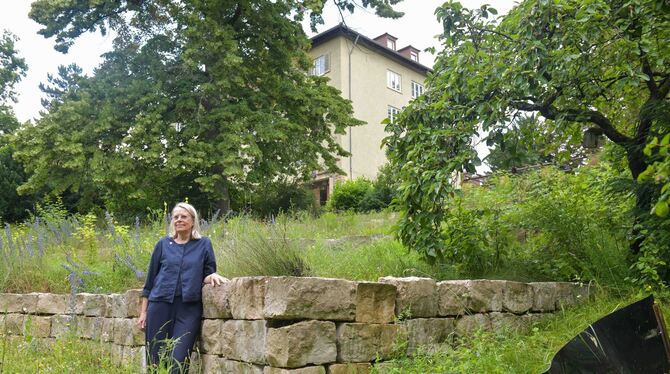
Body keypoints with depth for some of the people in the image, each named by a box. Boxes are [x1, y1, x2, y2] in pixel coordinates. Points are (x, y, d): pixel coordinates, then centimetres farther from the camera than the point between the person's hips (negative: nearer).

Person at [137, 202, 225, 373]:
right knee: (155, 359, 4)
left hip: (189, 308, -1)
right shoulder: (163, 244, 8)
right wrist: (143, 312, 9)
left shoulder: (204, 243, 5)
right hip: (160, 305, 2)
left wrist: (212, 276, -17)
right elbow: (151, 278, 11)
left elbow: (206, 275, 8)